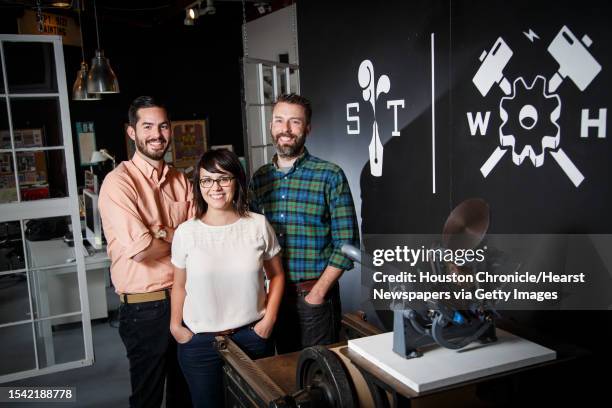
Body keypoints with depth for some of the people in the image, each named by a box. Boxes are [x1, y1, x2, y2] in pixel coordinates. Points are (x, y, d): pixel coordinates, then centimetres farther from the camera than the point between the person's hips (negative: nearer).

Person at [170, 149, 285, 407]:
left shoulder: (258, 225, -3)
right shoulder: (186, 232, -5)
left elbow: (276, 275, 6)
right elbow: (179, 285, 6)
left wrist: (269, 318, -2)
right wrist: (175, 326, -2)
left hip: (252, 337, 1)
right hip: (199, 341, 0)